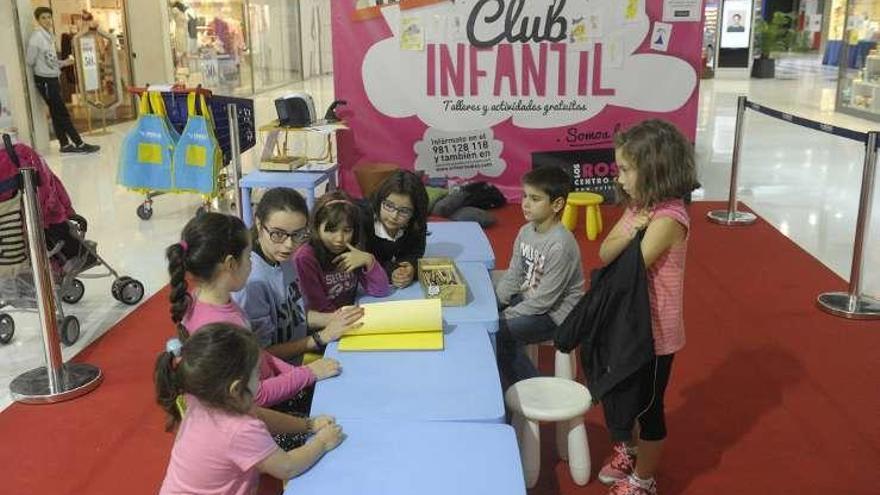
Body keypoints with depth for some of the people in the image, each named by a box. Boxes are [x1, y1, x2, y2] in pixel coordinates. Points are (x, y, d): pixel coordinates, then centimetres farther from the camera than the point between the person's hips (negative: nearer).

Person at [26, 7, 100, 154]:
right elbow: (30, 60, -12)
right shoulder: (37, 37, -16)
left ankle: (65, 145, 17)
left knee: (57, 114, 12)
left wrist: (64, 63, 9)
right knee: (62, 113, -5)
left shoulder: (49, 36, 11)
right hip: (45, 80, -8)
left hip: (53, 78, 9)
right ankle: (80, 144, -3)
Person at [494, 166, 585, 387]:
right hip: (528, 299, 8)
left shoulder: (561, 245, -26)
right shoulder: (526, 231, -1)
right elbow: (512, 276, 5)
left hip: (554, 313, -8)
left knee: (497, 333, -21)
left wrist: (506, 317, -19)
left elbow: (545, 299, -24)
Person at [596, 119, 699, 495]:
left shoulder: (668, 218, -25)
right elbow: (605, 254, -5)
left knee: (648, 406, 9)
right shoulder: (638, 207, 2)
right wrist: (630, 230, -19)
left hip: (654, 330, -8)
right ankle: (628, 450, 48)